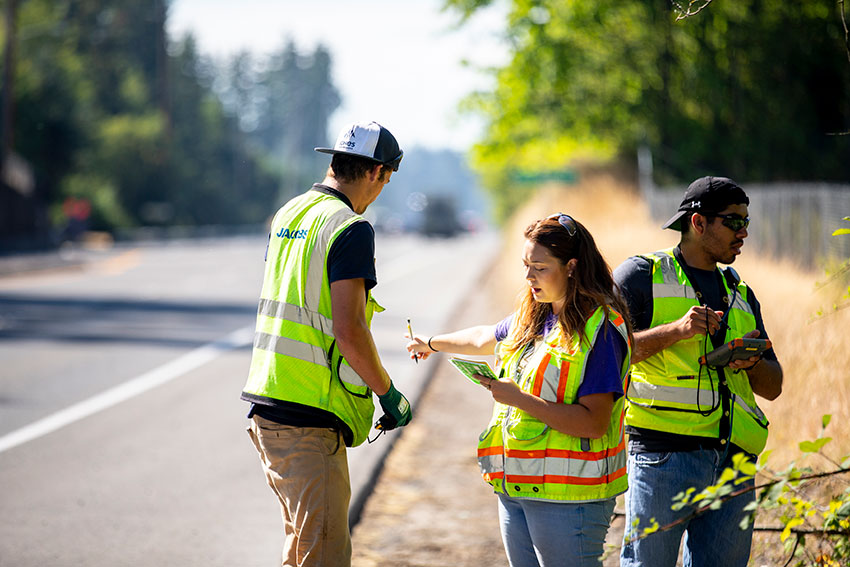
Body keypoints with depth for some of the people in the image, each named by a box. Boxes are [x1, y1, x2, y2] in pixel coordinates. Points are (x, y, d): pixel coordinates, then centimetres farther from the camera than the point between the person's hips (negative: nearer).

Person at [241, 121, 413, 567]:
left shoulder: (287, 214, 14)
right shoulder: (350, 229, -14)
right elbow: (349, 331, -20)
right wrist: (389, 394, -7)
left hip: (265, 403, 9)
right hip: (308, 418, -9)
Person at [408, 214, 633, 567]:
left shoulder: (600, 329, -14)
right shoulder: (532, 316, 12)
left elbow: (594, 423, -21)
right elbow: (486, 338, 35)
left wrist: (519, 399, -21)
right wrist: (432, 344, 50)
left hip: (568, 497, -8)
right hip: (515, 487, 8)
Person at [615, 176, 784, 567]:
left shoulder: (740, 293, 22)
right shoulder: (641, 275, 4)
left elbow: (772, 387, 22)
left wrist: (752, 363, -1)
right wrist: (675, 331, -17)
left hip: (733, 463, 6)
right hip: (663, 455, -5)